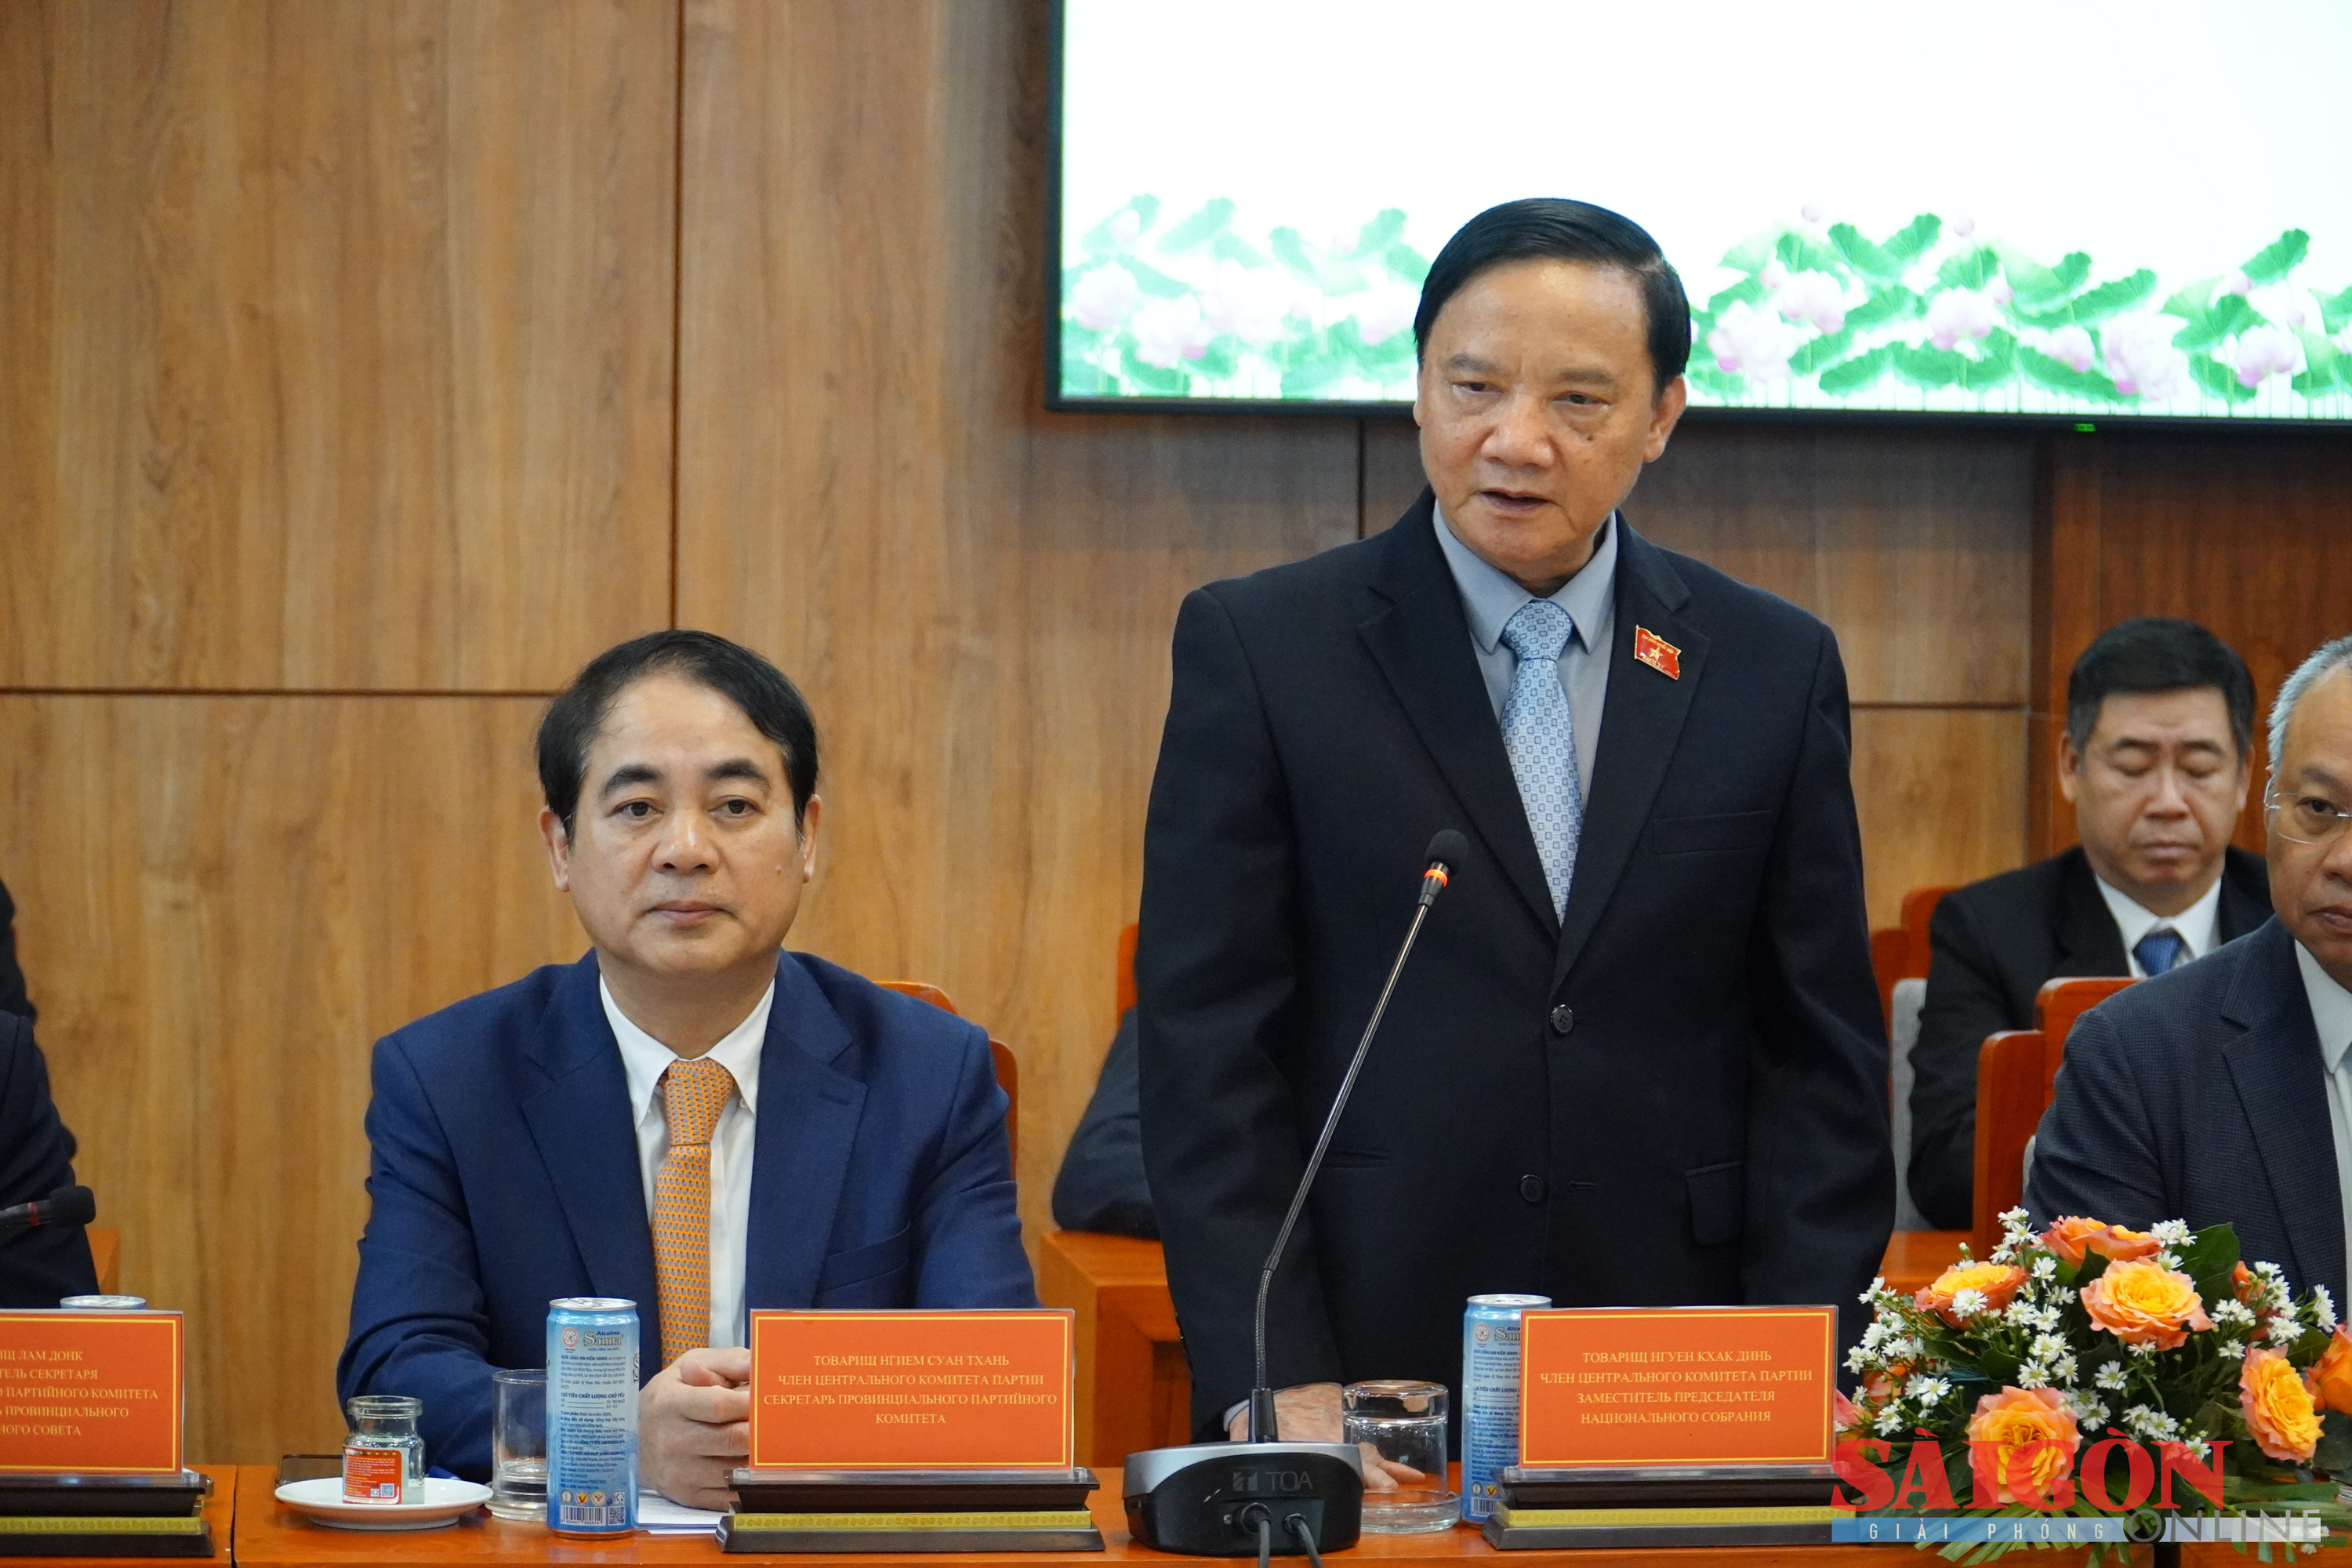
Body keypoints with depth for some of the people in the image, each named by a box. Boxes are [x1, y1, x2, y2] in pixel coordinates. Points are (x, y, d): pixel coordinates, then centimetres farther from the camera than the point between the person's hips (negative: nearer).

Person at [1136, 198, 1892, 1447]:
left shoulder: (1773, 669, 7)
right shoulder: (1260, 647, 0)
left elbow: (1822, 1057, 7)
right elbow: (1206, 1048, -4)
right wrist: (1272, 1380, -12)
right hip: (1361, 1391, -2)